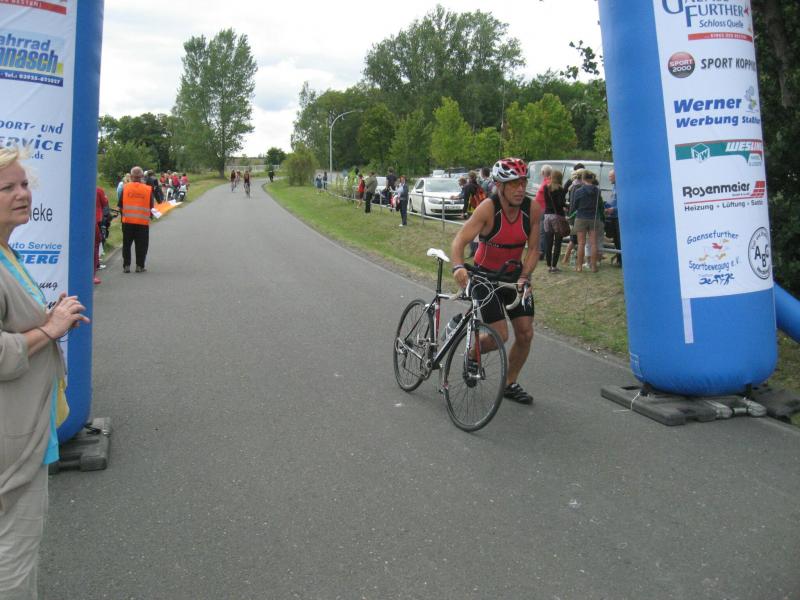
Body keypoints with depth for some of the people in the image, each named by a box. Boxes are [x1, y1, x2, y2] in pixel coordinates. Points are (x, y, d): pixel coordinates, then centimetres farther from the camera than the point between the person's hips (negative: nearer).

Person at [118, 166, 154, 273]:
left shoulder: (125, 188, 0)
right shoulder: (148, 189, -2)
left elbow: (121, 206, 3)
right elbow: (151, 207, 2)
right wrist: (150, 216, 19)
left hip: (128, 221, 1)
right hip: (143, 221, -1)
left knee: (126, 244, 11)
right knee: (141, 245, 7)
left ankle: (126, 266, 10)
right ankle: (140, 266, 7)